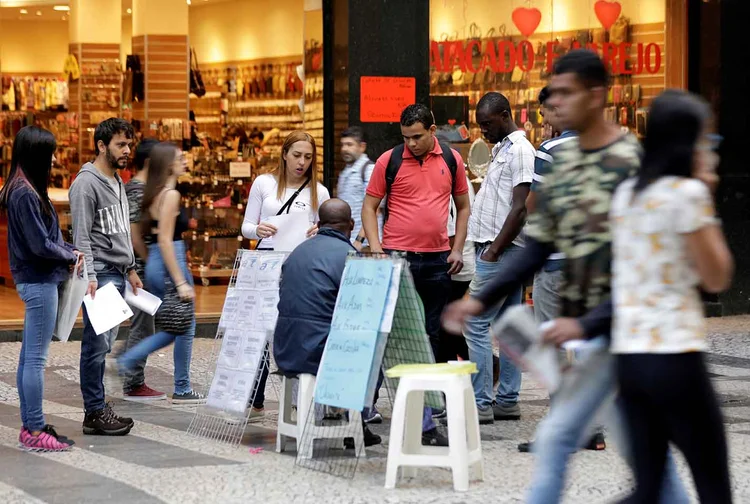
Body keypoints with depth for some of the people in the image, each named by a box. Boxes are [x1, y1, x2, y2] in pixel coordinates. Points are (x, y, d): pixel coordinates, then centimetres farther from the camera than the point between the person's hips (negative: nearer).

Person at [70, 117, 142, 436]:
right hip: (100, 274, -9)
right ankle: (95, 413, -5)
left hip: (117, 275, 9)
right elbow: (81, 236, -16)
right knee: (96, 344, -8)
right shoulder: (86, 184, -10)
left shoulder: (117, 182, 18)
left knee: (103, 345, 11)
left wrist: (130, 268, 23)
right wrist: (90, 277, -23)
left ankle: (97, 407, 14)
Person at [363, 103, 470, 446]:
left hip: (437, 260, 3)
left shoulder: (451, 160, 6)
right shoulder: (389, 160, -2)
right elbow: (369, 206, 1)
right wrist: (376, 249, -11)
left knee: (430, 336, 9)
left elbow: (462, 206, 15)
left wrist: (457, 249, 5)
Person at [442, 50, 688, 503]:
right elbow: (540, 246, 11)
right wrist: (482, 300, 2)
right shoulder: (564, 160, 8)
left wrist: (586, 325, -24)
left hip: (618, 328, -7)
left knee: (556, 436, -8)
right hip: (583, 326, 7)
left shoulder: (632, 163, -16)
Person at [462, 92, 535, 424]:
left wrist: (493, 251, -18)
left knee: (475, 323, -9)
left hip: (503, 250, -10)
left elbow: (520, 208, -19)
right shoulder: (503, 149, 18)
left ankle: (481, 403, -8)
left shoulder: (519, 151, -12)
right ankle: (507, 401, 13)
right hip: (503, 250, 10)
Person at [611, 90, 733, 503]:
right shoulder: (688, 192, -11)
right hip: (676, 357, -7)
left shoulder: (626, 193, 11)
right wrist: (706, 199, 0)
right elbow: (716, 277, -5)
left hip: (629, 356, 7)